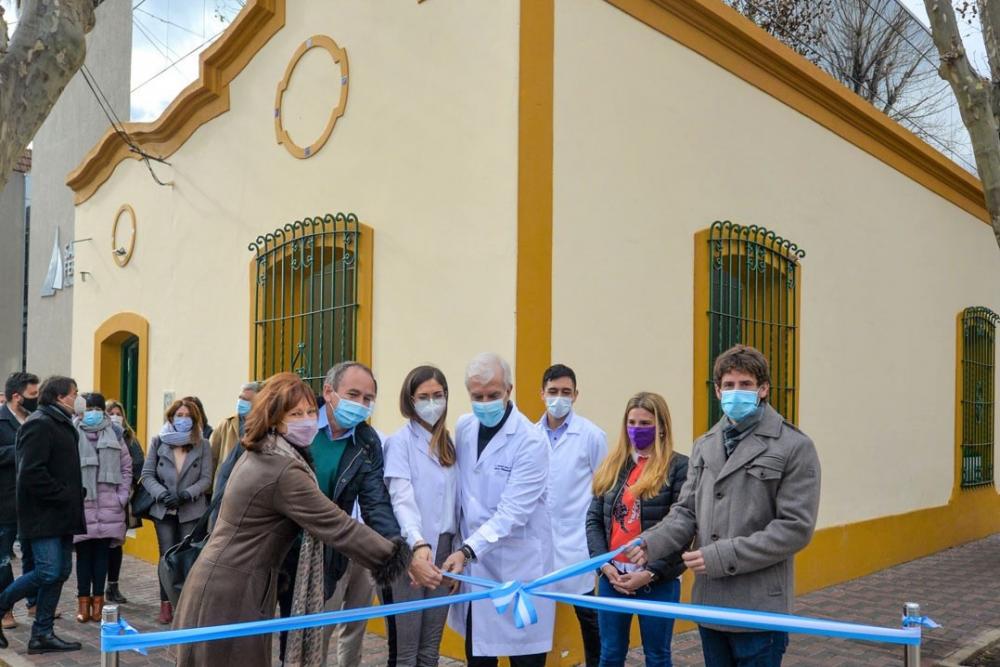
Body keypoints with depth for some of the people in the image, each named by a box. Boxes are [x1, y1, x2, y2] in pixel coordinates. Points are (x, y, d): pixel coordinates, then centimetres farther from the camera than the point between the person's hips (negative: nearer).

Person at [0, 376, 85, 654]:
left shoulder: (61, 425, 18)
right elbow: (31, 473, -22)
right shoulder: (39, 424, -13)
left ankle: (42, 634, 14)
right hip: (43, 515, -10)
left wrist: (74, 495, 8)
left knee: (61, 572, 8)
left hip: (61, 516, 10)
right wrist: (63, 495, -17)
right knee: (48, 573, -11)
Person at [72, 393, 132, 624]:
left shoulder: (114, 434, 6)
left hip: (109, 507, 3)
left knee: (102, 554, 8)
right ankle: (83, 600, 15)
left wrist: (122, 496, 5)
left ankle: (98, 599, 17)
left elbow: (126, 467, 11)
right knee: (83, 554, 4)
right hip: (80, 506, -2)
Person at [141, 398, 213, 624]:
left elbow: (206, 478, -2)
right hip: (163, 510, 1)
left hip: (191, 510, -1)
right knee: (167, 557, 6)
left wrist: (187, 494, -18)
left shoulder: (203, 445, 1)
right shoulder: (158, 442, 4)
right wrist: (163, 494, -14)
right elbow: (147, 475, 1)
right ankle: (166, 604, 15)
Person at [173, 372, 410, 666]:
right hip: (231, 593, -10)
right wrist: (392, 555, -15)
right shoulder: (284, 471, -24)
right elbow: (337, 526, -23)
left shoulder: (258, 453, 7)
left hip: (221, 581, 10)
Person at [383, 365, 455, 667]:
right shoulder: (400, 441, -7)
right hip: (409, 555, -5)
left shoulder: (448, 443, 11)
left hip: (442, 553, 5)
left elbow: (454, 499, 9)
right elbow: (402, 500, -19)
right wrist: (418, 545, -34)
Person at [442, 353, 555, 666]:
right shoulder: (463, 428, 3)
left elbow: (512, 511, -22)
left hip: (518, 565, -5)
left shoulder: (531, 441, -16)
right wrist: (463, 550, 5)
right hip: (473, 562, 5)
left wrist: (468, 550, -29)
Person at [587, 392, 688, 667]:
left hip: (658, 581, -4)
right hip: (612, 577, 4)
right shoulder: (612, 465, 9)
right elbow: (594, 519, 7)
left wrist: (651, 573, -15)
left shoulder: (678, 466, -7)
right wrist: (604, 564, -6)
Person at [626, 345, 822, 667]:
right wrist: (651, 542, -10)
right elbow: (687, 511, 11)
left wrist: (723, 556, -17)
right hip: (710, 602, 5)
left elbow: (795, 527, -13)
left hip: (758, 609, -5)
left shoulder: (795, 446, -7)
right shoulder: (704, 446, 12)